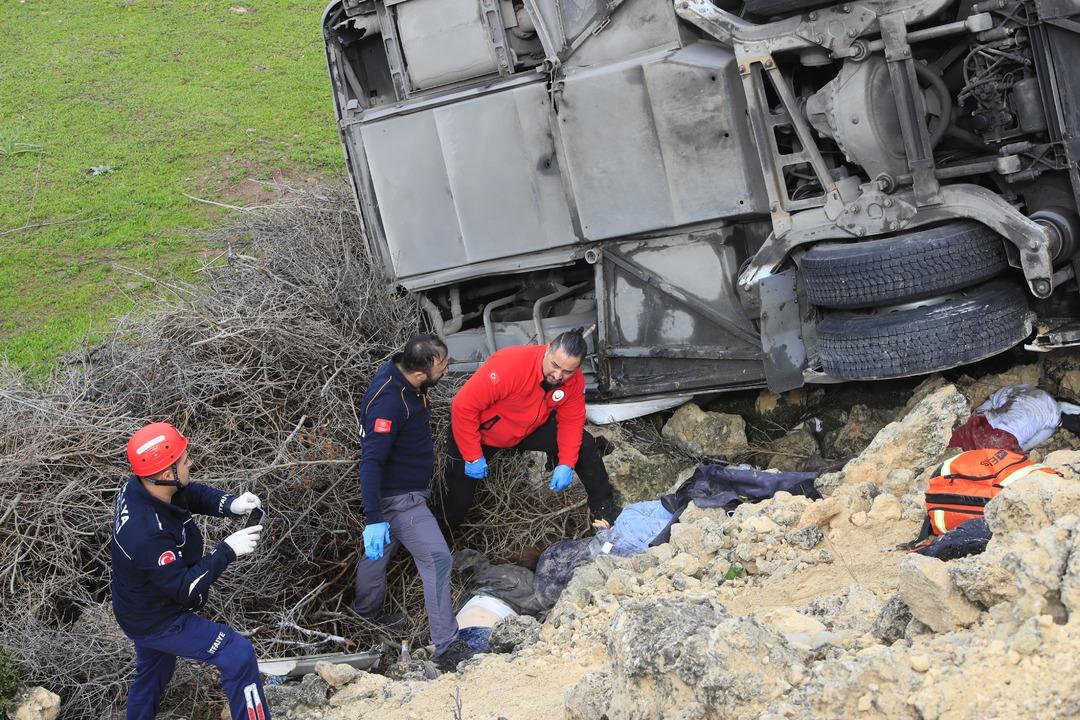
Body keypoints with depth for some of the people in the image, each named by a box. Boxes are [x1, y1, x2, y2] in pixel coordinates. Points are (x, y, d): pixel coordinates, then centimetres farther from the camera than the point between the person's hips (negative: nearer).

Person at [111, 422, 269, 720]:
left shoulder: (139, 487, -14)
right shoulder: (147, 534, -40)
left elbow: (194, 494, 1)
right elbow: (187, 589, -32)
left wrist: (231, 505, -16)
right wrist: (227, 550, -29)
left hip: (141, 609, 9)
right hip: (158, 623, -9)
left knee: (152, 673, 31)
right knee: (238, 654, -8)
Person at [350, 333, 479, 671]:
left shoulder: (400, 375, -5)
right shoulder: (388, 401, -34)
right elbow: (371, 461, -35)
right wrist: (374, 519, -37)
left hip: (406, 491, 10)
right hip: (399, 497, -10)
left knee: (380, 550, 27)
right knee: (437, 560, -11)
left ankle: (367, 610, 49)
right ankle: (447, 648, -7)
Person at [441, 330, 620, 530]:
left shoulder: (575, 382, -21)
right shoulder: (511, 364, -40)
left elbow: (571, 421, -7)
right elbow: (463, 406, -35)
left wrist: (566, 464, -20)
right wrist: (473, 457, -29)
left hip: (530, 429, 5)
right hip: (482, 433, -5)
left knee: (583, 444, -5)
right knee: (459, 500, -4)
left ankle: (604, 508, 12)